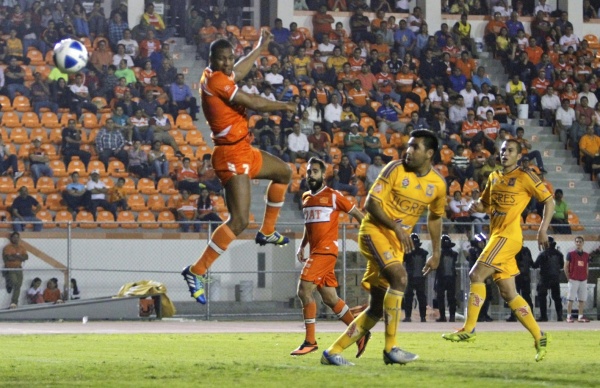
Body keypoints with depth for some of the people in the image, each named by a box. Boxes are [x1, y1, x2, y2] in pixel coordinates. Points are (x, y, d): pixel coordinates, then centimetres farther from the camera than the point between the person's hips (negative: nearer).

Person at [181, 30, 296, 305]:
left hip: (243, 151, 11)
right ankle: (197, 271, -18)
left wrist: (260, 48, 46)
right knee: (239, 220, -20)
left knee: (283, 172, 34)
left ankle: (267, 232, 44)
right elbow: (253, 103, -19)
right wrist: (284, 106, -3)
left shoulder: (219, 77, 8)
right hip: (231, 155, -11)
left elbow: (237, 72, 34)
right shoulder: (214, 80, -20)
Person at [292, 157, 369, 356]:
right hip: (315, 251, 8)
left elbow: (357, 214, 0)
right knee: (330, 298, 7)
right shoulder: (305, 198, 16)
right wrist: (302, 246, 17)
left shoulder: (333, 196, -5)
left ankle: (310, 341, -13)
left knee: (304, 289, -16)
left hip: (326, 250, -8)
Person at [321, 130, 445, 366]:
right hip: (375, 231, -6)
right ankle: (390, 348, -27)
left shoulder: (438, 185, 2)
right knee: (399, 276, -30)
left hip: (397, 242, 6)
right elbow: (371, 203, -13)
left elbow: (435, 218, 19)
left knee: (377, 308, 3)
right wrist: (396, 227, -24)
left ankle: (332, 353, 13)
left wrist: (436, 253, 16)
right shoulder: (395, 170, -11)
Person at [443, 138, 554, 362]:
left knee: (476, 275, -18)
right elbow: (486, 204, 28)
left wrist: (543, 230, -12)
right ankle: (539, 337, 10)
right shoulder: (494, 178, 17)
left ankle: (469, 329, -16)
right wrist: (477, 207, 4)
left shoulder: (524, 177, -3)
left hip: (509, 235, -8)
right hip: (497, 235, 8)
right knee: (508, 293, 5)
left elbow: (549, 201, -2)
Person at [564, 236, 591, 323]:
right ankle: (569, 316, 0)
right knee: (571, 298, -3)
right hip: (573, 279, -4)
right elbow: (566, 267, -1)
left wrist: (586, 278, 7)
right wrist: (568, 278, -4)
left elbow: (586, 268, 16)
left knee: (582, 299, 4)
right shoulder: (570, 254, -2)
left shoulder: (586, 255, 10)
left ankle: (581, 316, 10)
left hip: (583, 280, 4)